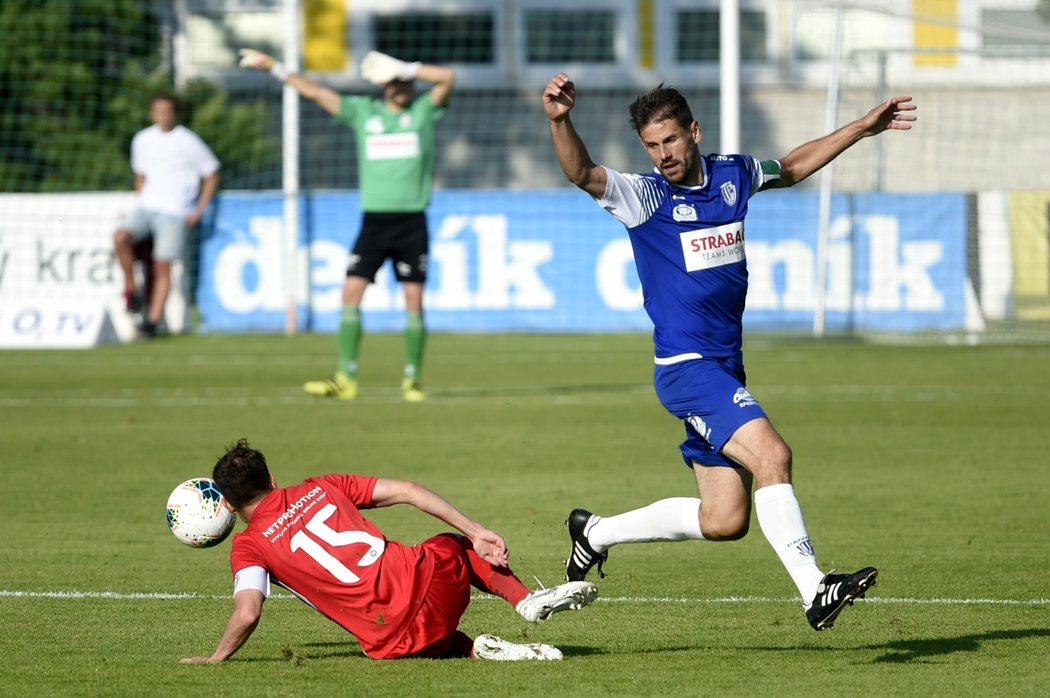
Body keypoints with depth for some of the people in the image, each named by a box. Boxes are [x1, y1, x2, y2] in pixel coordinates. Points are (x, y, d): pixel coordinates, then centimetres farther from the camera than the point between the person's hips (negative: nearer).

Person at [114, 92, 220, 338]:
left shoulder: (188, 142, -3)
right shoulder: (142, 140, 9)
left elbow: (212, 175, 5)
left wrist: (199, 211, -2)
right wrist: (141, 201, 11)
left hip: (174, 213, -4)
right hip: (146, 207, 4)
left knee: (162, 266, -11)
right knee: (121, 237, -24)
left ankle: (152, 321, -8)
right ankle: (131, 289, -8)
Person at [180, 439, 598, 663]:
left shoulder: (250, 546, 5)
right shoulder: (320, 489, 15)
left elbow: (247, 614, -11)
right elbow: (406, 491, 9)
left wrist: (215, 659, 7)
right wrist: (477, 533, 12)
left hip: (393, 641, -2)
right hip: (428, 579, 2)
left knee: (433, 645, 36)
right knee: (455, 545, 38)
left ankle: (474, 649, 1)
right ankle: (528, 601, 12)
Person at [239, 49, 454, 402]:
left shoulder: (424, 109, 4)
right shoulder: (363, 111, 9)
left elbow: (447, 77, -12)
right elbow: (316, 92, 10)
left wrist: (405, 69, -10)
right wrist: (272, 67, 8)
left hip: (412, 223, -2)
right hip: (373, 221, 2)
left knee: (414, 299, -4)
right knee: (351, 293, -5)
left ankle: (413, 379, 5)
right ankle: (345, 378, -2)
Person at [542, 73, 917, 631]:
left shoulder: (733, 176, 8)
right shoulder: (644, 196, -8)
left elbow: (792, 167, 28)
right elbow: (581, 174, -26)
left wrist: (862, 128, 29)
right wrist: (559, 121, -45)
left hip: (726, 367, 7)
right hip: (686, 368, -7)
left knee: (724, 520, 7)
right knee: (771, 454, -26)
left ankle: (596, 532, 25)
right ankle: (814, 590, -26)